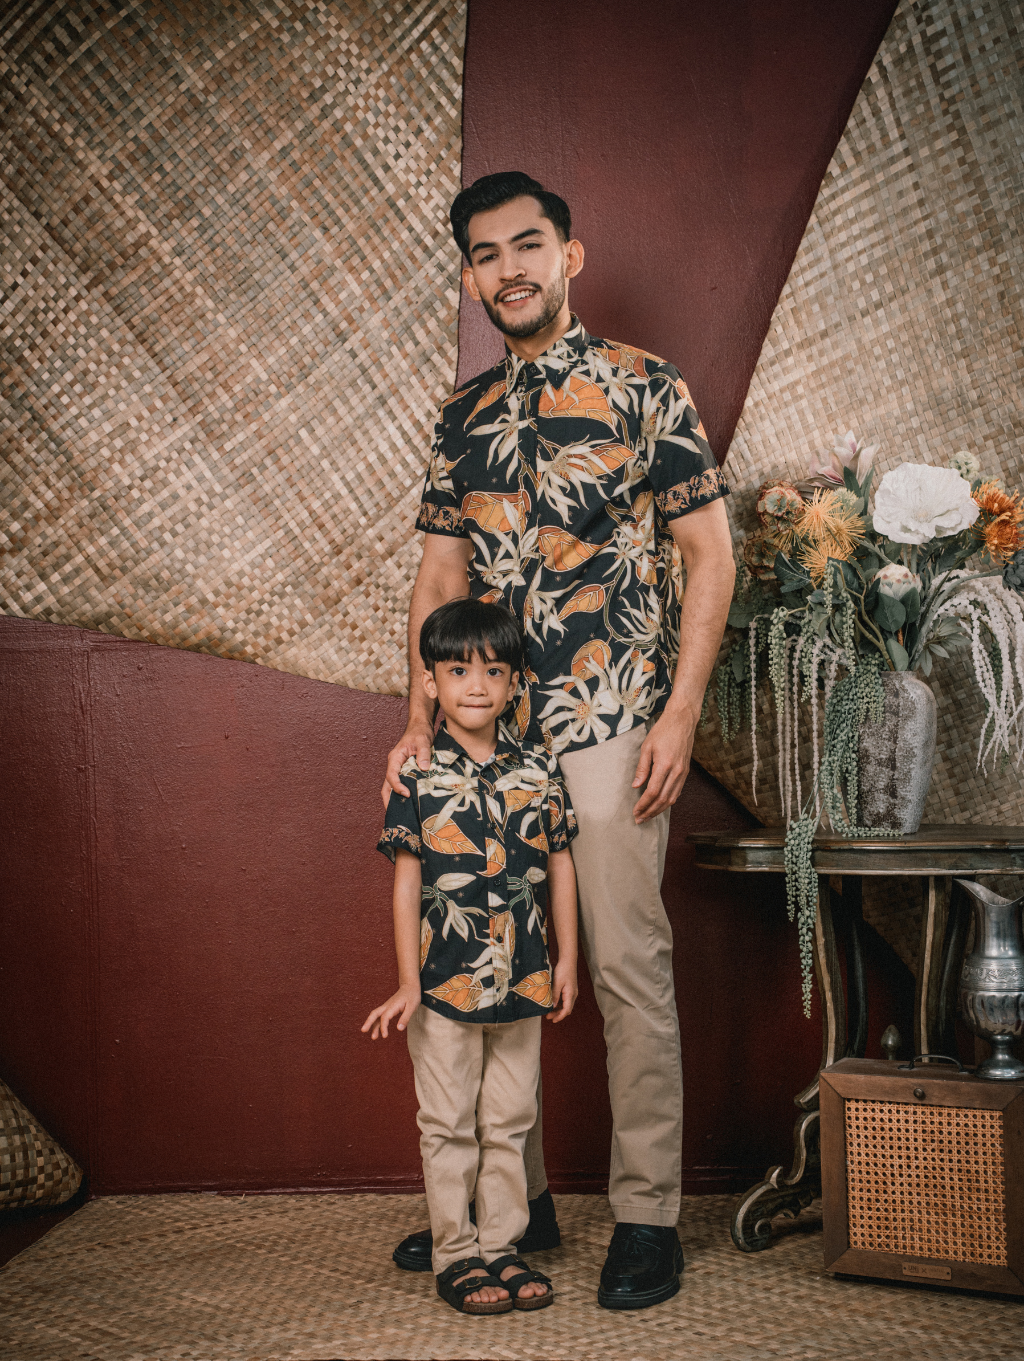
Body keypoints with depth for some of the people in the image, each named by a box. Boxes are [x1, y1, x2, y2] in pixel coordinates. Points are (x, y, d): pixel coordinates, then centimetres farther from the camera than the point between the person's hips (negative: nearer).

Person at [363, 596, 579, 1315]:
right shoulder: (419, 775, -5)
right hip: (444, 979, -2)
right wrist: (407, 983, -7)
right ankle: (455, 1255, 21)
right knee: (449, 1125, 8)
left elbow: (560, 866, 7)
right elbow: (406, 882, -5)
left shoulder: (539, 768, 1)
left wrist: (567, 960, 5)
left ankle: (501, 1246, 26)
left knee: (510, 1121, 13)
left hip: (522, 978, 3)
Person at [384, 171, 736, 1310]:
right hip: (488, 729, 6)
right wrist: (421, 723, 4)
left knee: (626, 968, -1)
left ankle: (648, 1217, 15)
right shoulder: (464, 417, 14)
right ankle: (513, 1200, 27)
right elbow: (440, 577, 13)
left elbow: (708, 553, -3)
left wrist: (680, 713, -11)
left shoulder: (642, 388, 0)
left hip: (612, 722, -5)